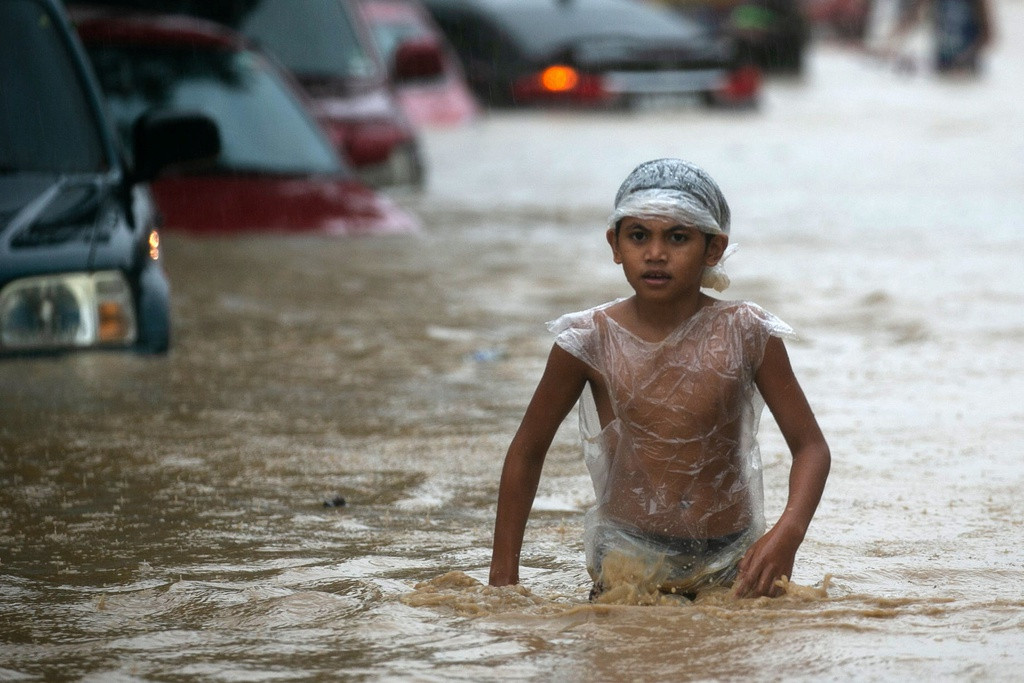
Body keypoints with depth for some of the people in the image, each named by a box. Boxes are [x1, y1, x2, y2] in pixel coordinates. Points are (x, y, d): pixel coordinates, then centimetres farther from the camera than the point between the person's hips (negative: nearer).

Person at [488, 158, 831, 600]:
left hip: (730, 561, 1)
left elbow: (810, 446, -2)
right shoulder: (591, 340, -8)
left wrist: (787, 534, -21)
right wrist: (503, 577, 1)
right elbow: (526, 453, 4)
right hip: (628, 557, -1)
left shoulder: (745, 334, -8)